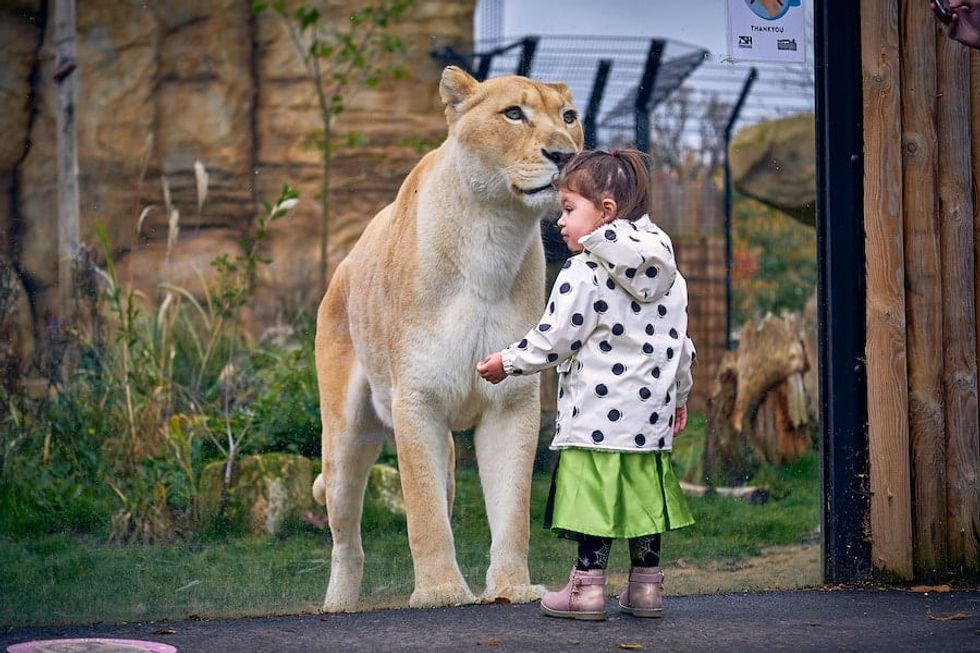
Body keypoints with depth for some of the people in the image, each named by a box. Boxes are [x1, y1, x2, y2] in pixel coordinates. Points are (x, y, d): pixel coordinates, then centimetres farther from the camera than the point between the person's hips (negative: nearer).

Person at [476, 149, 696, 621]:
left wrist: (507, 363, 4)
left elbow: (553, 339, -11)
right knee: (644, 498, 12)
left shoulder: (583, 272, -12)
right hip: (650, 415, 7)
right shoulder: (669, 274, 9)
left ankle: (587, 587, 2)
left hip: (596, 416, -7)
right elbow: (681, 343, 15)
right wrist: (679, 395, 28)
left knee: (594, 496, -1)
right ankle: (646, 587, 17)